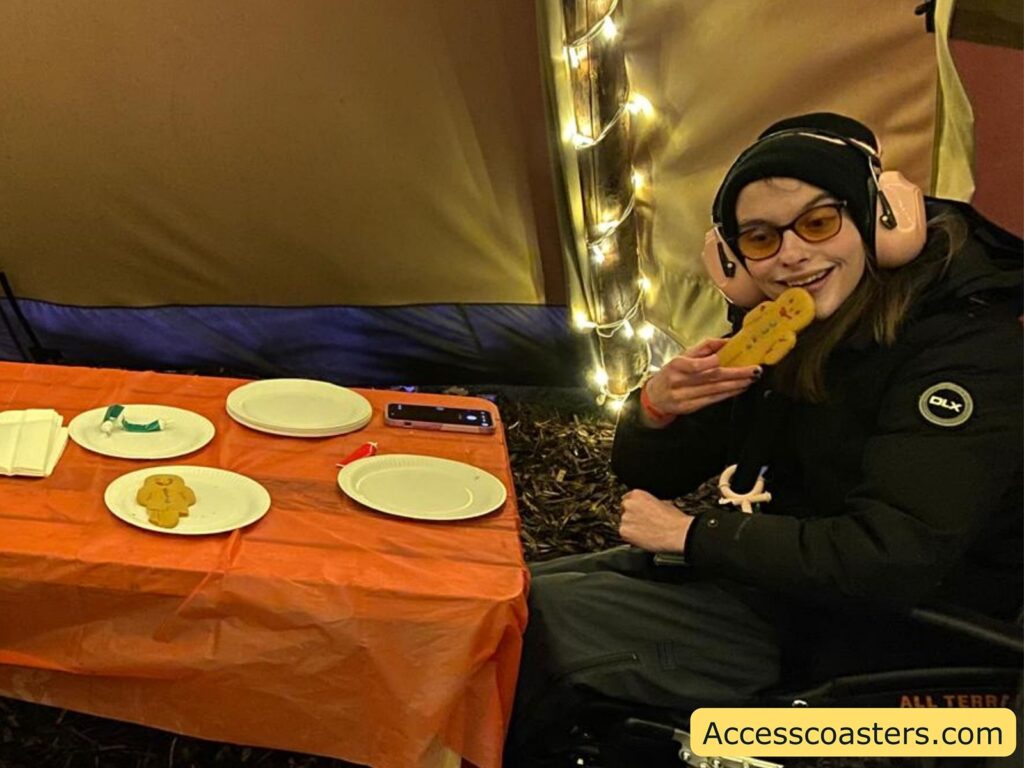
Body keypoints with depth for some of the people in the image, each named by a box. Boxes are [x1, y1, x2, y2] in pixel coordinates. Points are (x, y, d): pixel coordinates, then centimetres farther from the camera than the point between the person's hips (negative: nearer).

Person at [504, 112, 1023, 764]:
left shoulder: (967, 349, -21)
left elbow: (891, 560, -29)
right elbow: (647, 478, 4)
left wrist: (693, 534, -20)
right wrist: (657, 407, -20)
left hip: (881, 628, -7)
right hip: (780, 569, 7)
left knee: (548, 618, -15)